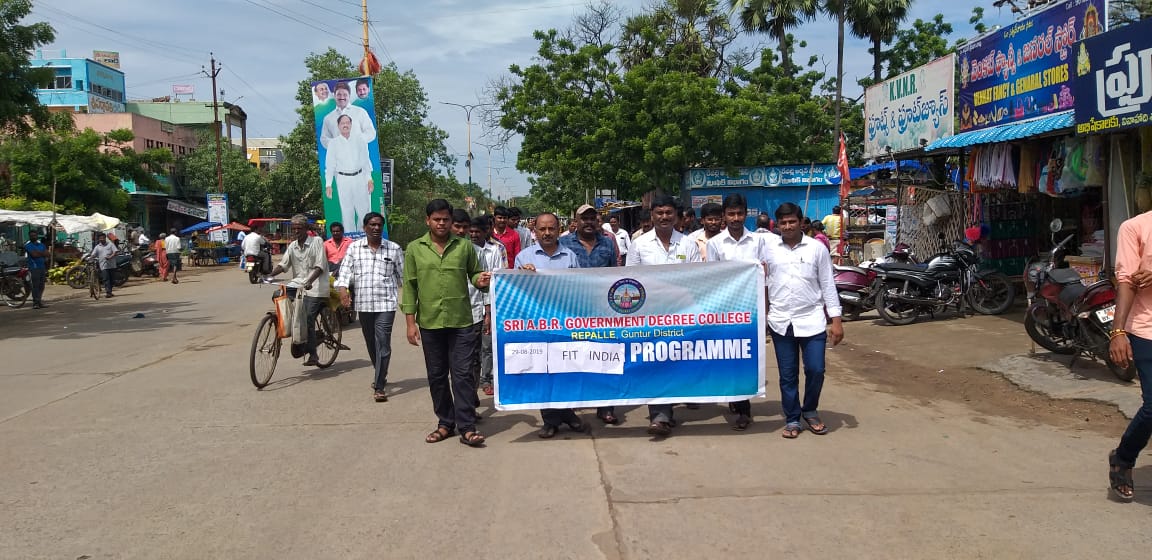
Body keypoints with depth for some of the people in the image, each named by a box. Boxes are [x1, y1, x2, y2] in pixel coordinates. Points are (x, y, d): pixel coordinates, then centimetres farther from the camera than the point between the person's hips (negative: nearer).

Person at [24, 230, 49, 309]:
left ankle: (40, 302, 13)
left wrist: (38, 252, -6)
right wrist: (42, 254, -1)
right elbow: (34, 254, -15)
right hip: (34, 268, -6)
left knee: (41, 286, 7)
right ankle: (35, 303, -10)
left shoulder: (42, 245, 17)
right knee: (35, 285, -11)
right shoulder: (28, 245, -2)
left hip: (42, 267, 6)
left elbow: (47, 254, 5)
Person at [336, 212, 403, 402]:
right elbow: (345, 271, -2)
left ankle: (379, 387, -9)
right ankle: (380, 375, 38)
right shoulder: (353, 248, 6)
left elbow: (403, 276, 10)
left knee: (383, 344, -11)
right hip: (363, 304, 3)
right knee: (371, 343, 16)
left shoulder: (394, 249, 3)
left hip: (386, 303, -3)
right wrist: (343, 289, -18)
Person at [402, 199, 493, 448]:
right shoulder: (415, 248, 4)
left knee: (462, 374, -2)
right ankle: (445, 423, 23)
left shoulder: (464, 246, 4)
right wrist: (410, 322, 0)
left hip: (461, 322, -1)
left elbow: (474, 274, 13)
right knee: (437, 376, 10)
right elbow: (410, 286, 4)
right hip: (430, 322, 1)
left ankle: (467, 427, 2)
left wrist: (480, 280, -12)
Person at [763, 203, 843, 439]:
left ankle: (810, 411, 24)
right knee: (787, 375, 7)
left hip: (812, 320, -1)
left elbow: (828, 285, 2)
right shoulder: (768, 248, 3)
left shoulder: (817, 248, 0)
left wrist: (836, 320, -2)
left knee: (815, 370, -1)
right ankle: (792, 419, 21)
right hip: (781, 321, 1)